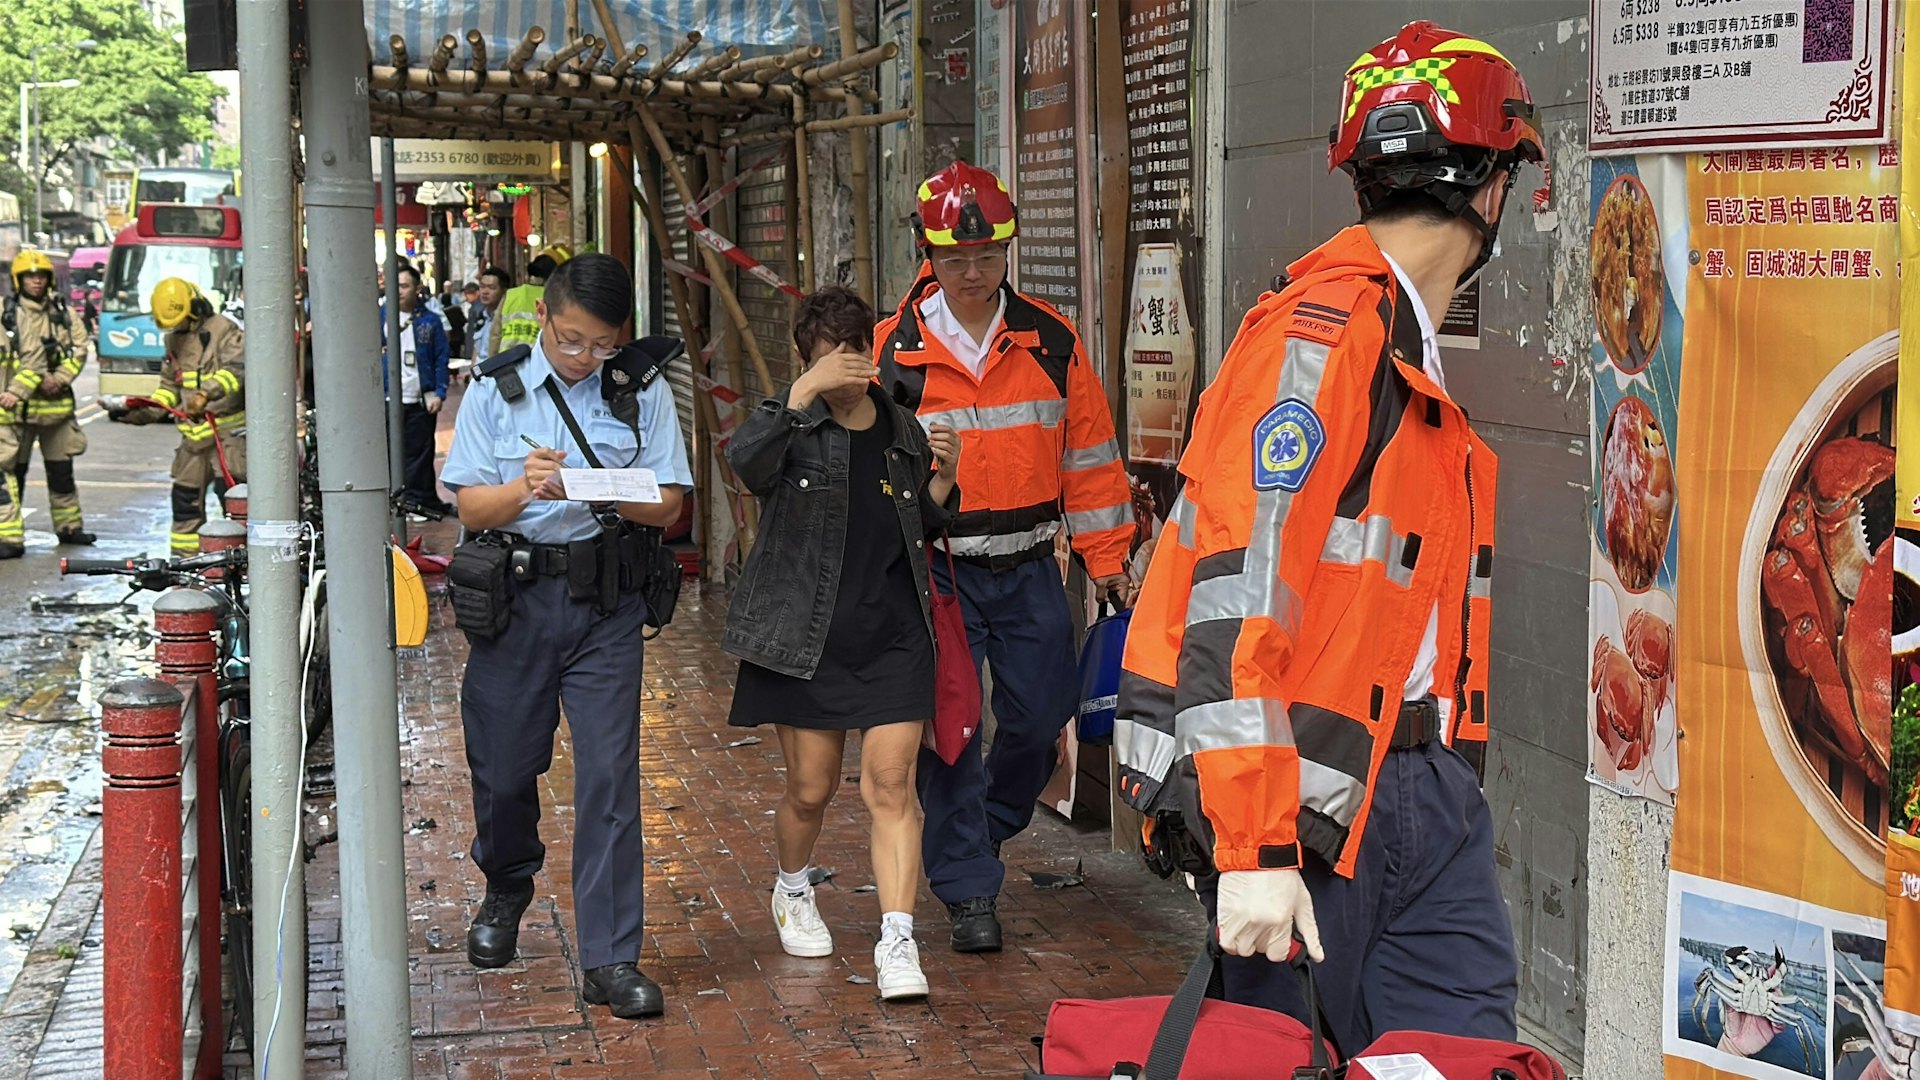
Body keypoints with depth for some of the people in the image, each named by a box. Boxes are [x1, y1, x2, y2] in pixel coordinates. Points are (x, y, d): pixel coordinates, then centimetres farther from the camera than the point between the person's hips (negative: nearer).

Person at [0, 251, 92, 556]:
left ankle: (68, 527, 31)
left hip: (57, 403, 4)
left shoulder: (62, 312, 8)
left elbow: (78, 351, 5)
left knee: (61, 470, 16)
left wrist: (59, 379, -9)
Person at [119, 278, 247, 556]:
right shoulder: (175, 340, 19)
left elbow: (237, 368, -23)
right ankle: (184, 555, 17)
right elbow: (170, 385, 26)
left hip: (228, 429, -8)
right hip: (194, 432, 8)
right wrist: (148, 411, 10)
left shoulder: (225, 331, -7)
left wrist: (206, 392, -37)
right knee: (185, 494, 9)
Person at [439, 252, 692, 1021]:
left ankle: (611, 959, -1)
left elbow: (669, 504, 0)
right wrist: (524, 489, -22)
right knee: (503, 764, 10)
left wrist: (605, 494, -21)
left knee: (610, 771, -6)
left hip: (605, 600, -1)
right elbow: (470, 505, 0)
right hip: (512, 595, 1)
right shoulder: (496, 390, 3)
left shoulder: (643, 391, 3)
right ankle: (507, 889, 42)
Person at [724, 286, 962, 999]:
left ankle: (897, 943, -9)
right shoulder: (794, 426, -3)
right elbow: (746, 462, -27)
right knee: (811, 788, 7)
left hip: (893, 638, 2)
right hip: (806, 635, -2)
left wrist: (943, 478, 1)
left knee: (891, 786, -7)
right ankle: (793, 893, 37)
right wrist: (804, 393, -32)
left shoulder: (903, 431, 11)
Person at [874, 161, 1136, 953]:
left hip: (1029, 568, 3)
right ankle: (969, 889, 10)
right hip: (938, 572, -2)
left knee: (1040, 717, 8)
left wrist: (1106, 556, 7)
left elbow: (1088, 450, 7)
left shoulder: (1052, 342, 1)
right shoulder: (897, 348, -5)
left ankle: (980, 831, 35)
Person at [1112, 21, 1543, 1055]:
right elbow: (1241, 584, -22)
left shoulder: (1403, 340, 17)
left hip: (1418, 788, 9)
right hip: (1303, 801, -9)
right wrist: (1253, 847, -25)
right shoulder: (1323, 327, -14)